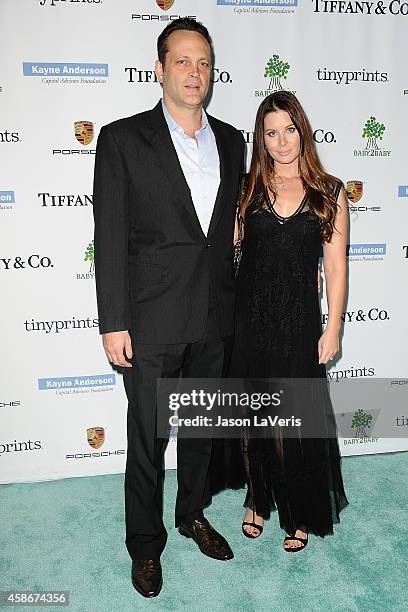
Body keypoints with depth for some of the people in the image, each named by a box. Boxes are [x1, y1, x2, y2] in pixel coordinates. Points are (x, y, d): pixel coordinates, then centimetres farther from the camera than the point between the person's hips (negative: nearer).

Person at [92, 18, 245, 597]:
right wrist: (113, 323, -11)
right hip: (153, 321, -4)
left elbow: (232, 227, 14)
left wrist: (236, 303, 10)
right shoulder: (122, 139, -4)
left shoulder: (230, 141, 10)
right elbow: (110, 238, -7)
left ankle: (193, 514, 43)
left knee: (203, 427, 19)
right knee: (147, 440, 9)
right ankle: (145, 544, 32)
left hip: (216, 319, 5)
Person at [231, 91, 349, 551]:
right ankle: (259, 498, 37)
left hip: (299, 321, -1)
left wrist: (332, 328, -2)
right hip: (249, 318, 2)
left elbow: (335, 266, 1)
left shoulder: (329, 192, 1)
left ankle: (301, 513, 31)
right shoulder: (248, 188, 4)